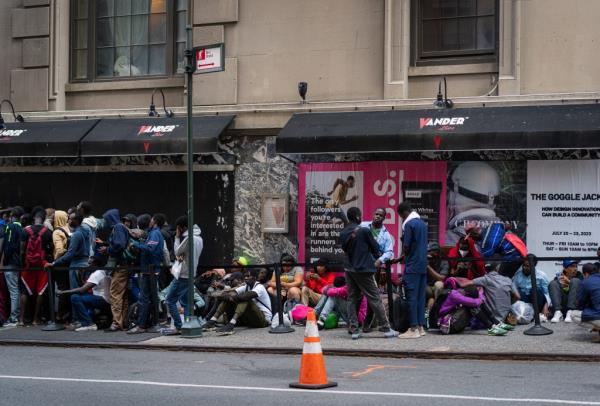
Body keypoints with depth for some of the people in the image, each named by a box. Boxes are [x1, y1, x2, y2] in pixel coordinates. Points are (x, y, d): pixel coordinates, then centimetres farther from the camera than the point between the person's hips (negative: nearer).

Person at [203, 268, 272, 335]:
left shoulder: (260, 287, -11)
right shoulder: (246, 287, 11)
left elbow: (248, 295, -33)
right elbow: (233, 293, -7)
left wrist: (234, 297, -31)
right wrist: (229, 296, -29)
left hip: (264, 318, -7)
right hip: (250, 319, 7)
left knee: (245, 299, -32)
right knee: (229, 298, -5)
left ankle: (231, 325, -52)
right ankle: (212, 321, -21)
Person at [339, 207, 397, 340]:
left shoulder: (343, 233, 4)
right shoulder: (364, 231, -13)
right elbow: (375, 248, -3)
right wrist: (377, 257, 17)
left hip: (349, 269, 6)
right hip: (363, 269, -6)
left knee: (352, 299, 10)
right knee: (375, 299, -1)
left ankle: (354, 330, 5)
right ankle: (385, 328, 2)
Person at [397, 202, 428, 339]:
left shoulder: (409, 224, -11)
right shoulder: (423, 224, 14)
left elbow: (406, 247, -12)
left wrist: (403, 256, 9)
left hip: (412, 266, -8)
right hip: (423, 266, 8)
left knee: (411, 297, -6)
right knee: (421, 297, 10)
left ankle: (413, 329, -8)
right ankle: (421, 327, 11)